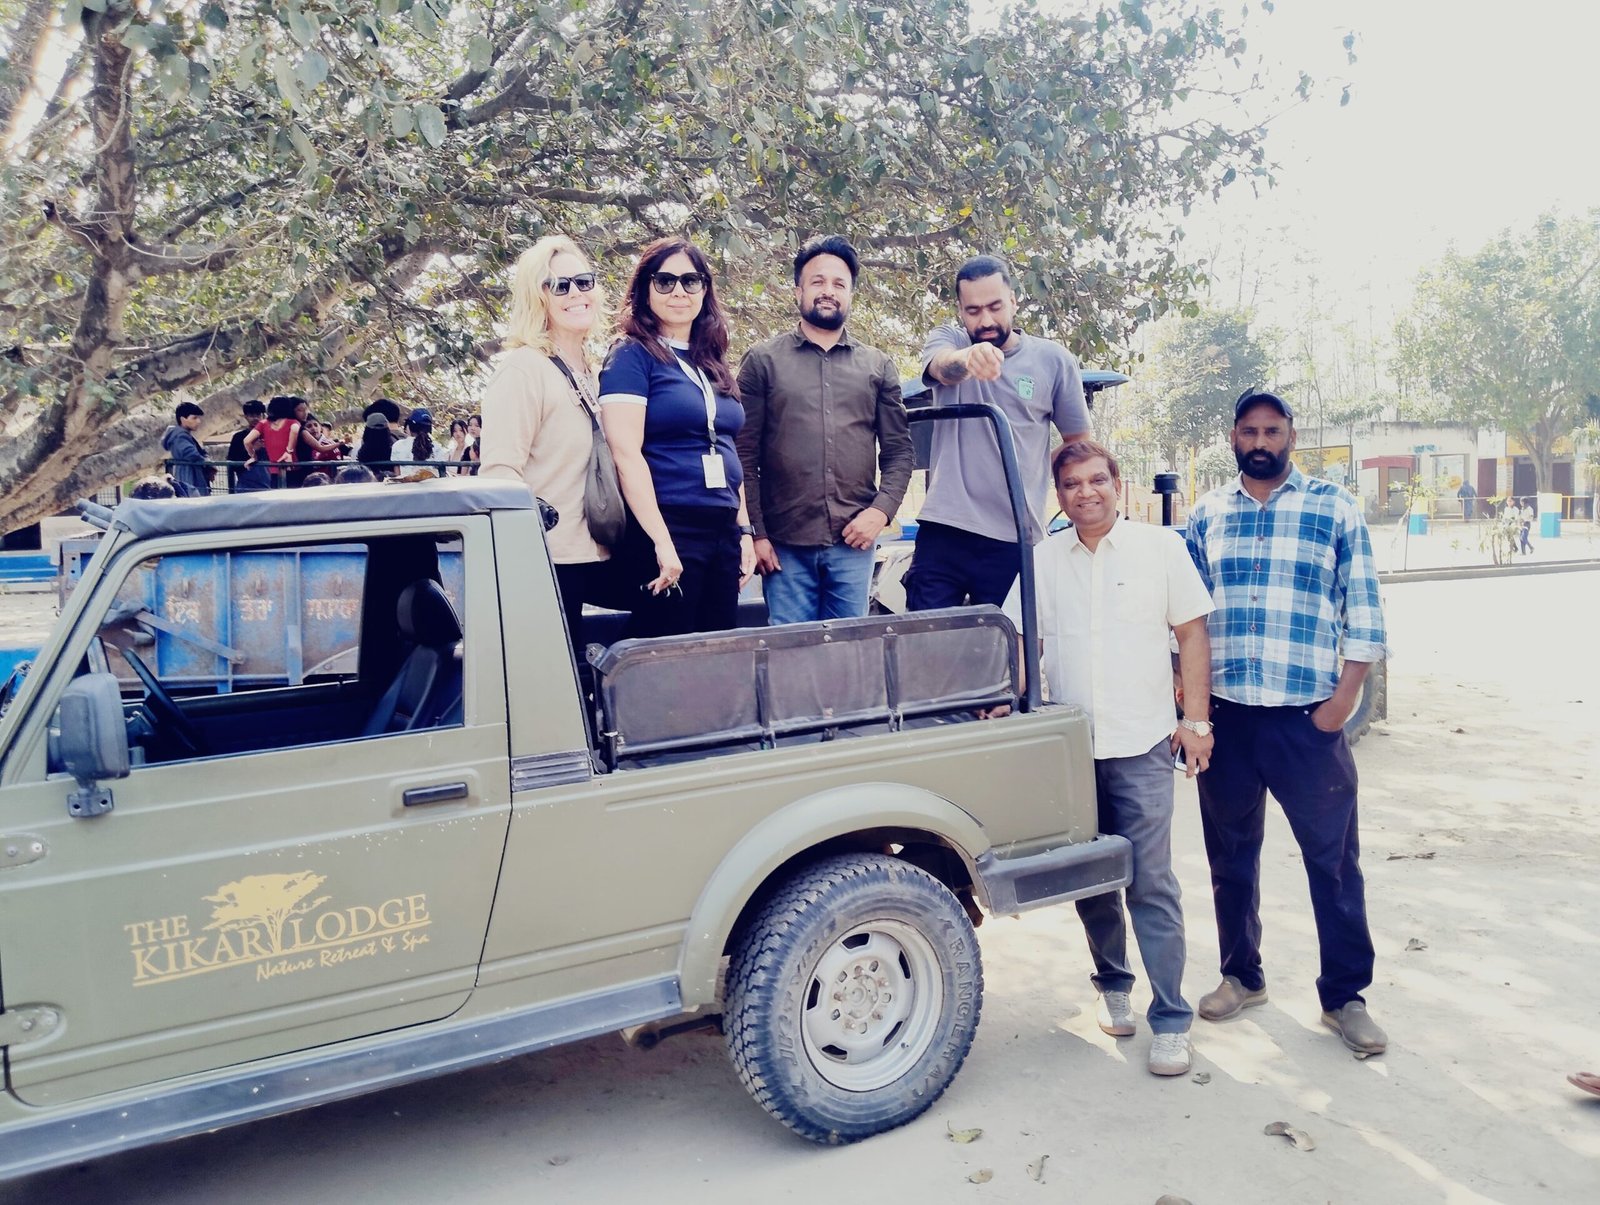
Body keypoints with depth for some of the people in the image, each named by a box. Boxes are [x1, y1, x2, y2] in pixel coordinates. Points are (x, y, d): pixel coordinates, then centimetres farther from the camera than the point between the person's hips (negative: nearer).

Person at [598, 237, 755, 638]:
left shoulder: (714, 365, 17)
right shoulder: (632, 357, -4)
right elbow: (626, 455, -13)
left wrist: (744, 530, 13)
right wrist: (662, 542, -19)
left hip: (722, 533, 7)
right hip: (666, 529, -7)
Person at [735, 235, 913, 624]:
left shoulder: (878, 367, 13)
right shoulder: (763, 361, 6)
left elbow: (899, 450, 11)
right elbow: (744, 456, 1)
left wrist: (881, 509, -5)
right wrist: (755, 533, -6)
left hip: (854, 542, 2)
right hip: (785, 544, -2)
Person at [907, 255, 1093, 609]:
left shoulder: (1054, 360, 4)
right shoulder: (946, 340, 4)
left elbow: (1078, 442, 12)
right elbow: (943, 366, -21)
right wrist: (966, 359, -45)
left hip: (1015, 541, 0)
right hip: (943, 533, 0)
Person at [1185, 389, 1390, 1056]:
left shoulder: (1335, 508, 1)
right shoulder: (1205, 514, 8)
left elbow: (1364, 608, -1)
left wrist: (1343, 699, -8)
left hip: (1308, 719, -2)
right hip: (1224, 717, 3)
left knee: (1334, 859, 3)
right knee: (1230, 856, 13)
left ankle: (1344, 996, 18)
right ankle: (1242, 976, 29)